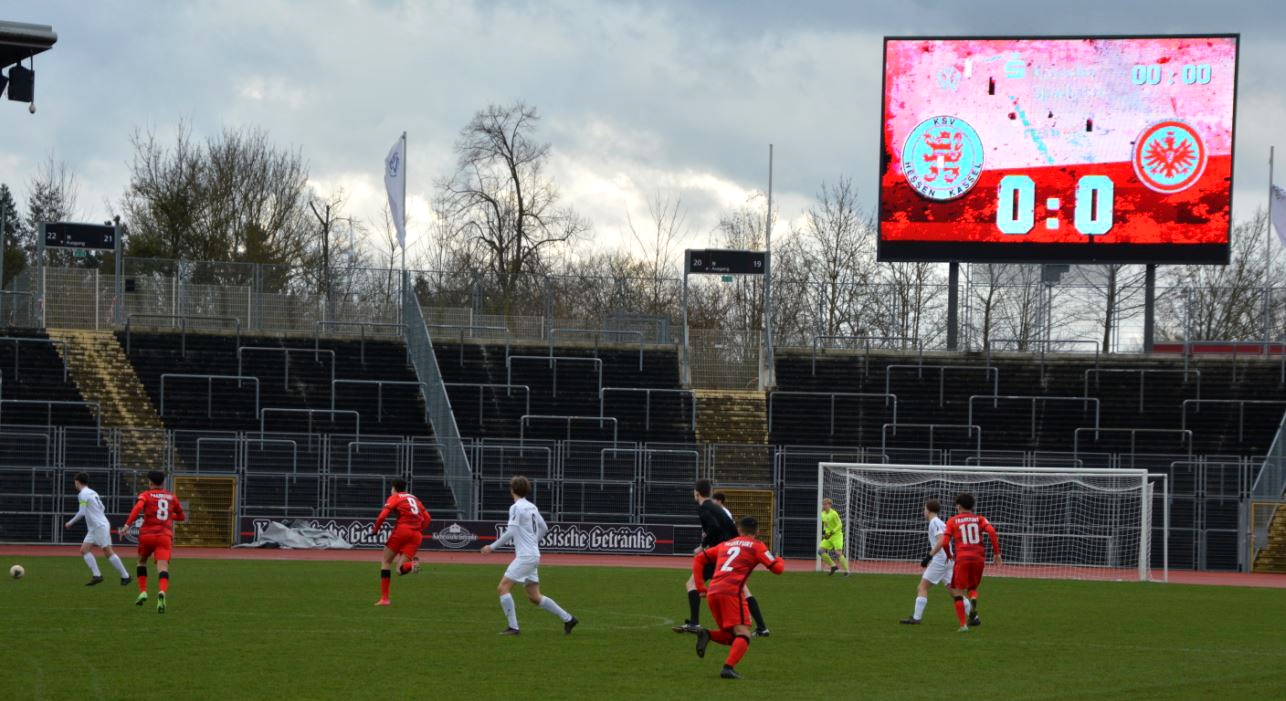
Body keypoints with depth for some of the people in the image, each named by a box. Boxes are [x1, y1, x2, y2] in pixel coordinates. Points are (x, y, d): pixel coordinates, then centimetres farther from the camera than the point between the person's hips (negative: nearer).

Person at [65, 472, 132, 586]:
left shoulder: (83, 494, -11)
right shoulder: (92, 493, 15)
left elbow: (82, 513, -17)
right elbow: (102, 508, 20)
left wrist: (70, 523, -5)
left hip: (100, 527, -10)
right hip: (93, 529, 10)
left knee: (108, 552, -9)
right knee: (84, 550, 3)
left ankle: (125, 576, -6)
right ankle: (96, 575, -5)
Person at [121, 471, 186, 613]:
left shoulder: (146, 495, 7)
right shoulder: (172, 498, 17)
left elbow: (137, 508, -15)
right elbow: (182, 516, 29)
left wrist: (127, 525, -22)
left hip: (147, 534, -1)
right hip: (165, 536, 1)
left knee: (142, 562, 26)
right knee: (163, 568, -12)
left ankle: (143, 592, 15)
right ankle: (162, 593, -40)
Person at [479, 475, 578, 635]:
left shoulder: (516, 508, -11)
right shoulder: (532, 507, 14)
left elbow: (510, 533, -18)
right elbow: (544, 528, 21)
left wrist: (492, 547, -13)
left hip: (525, 556, -9)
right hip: (534, 555, 9)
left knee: (503, 588, -8)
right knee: (534, 597, 13)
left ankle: (513, 627, -13)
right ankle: (568, 619, 13)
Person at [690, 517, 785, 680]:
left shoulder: (725, 544, 27)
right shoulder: (756, 545, 11)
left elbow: (698, 559, 24)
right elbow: (777, 568, 9)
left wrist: (701, 588, 21)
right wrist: (780, 561, 33)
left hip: (712, 593, 6)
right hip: (732, 592, -6)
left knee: (732, 636, 17)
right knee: (743, 634, -6)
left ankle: (707, 635, -11)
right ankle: (728, 667, -29)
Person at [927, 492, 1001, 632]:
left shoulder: (953, 521, 9)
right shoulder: (980, 519, 14)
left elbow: (943, 542, -1)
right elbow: (991, 532, -4)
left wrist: (930, 555, 11)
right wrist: (997, 553, -1)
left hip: (962, 559, -3)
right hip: (979, 558, 3)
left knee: (958, 592, 8)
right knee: (972, 588, 22)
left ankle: (963, 624, -3)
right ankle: (973, 601, -14)